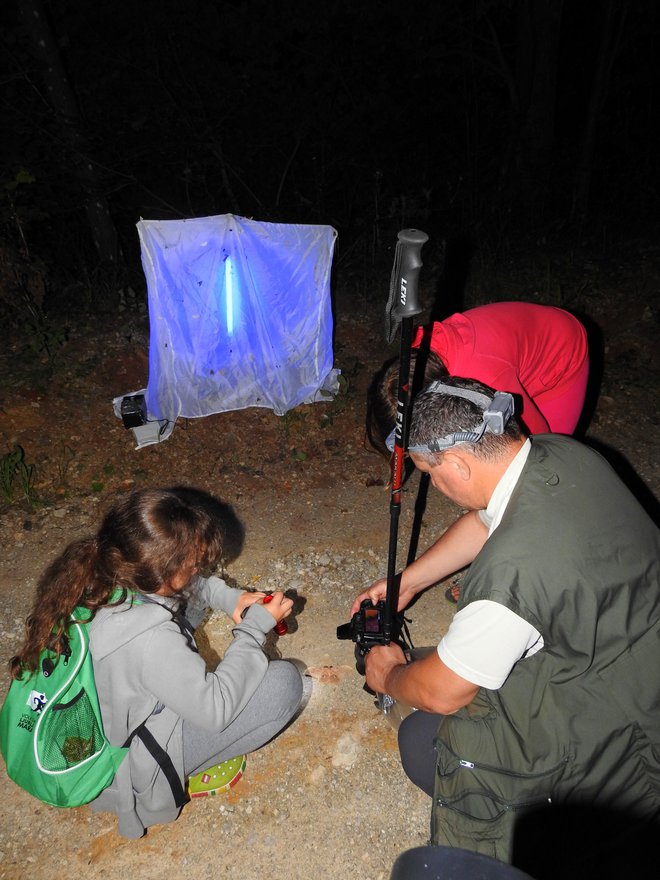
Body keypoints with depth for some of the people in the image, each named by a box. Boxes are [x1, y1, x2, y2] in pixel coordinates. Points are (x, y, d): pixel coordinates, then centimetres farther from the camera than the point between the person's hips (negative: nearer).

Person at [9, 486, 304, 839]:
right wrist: (255, 627, -18)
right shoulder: (149, 639, -40)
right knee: (285, 682, -11)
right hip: (129, 765, -7)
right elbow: (215, 710, -25)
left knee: (190, 592, 7)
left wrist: (229, 598, -8)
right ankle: (186, 772, 8)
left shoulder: (96, 572, -18)